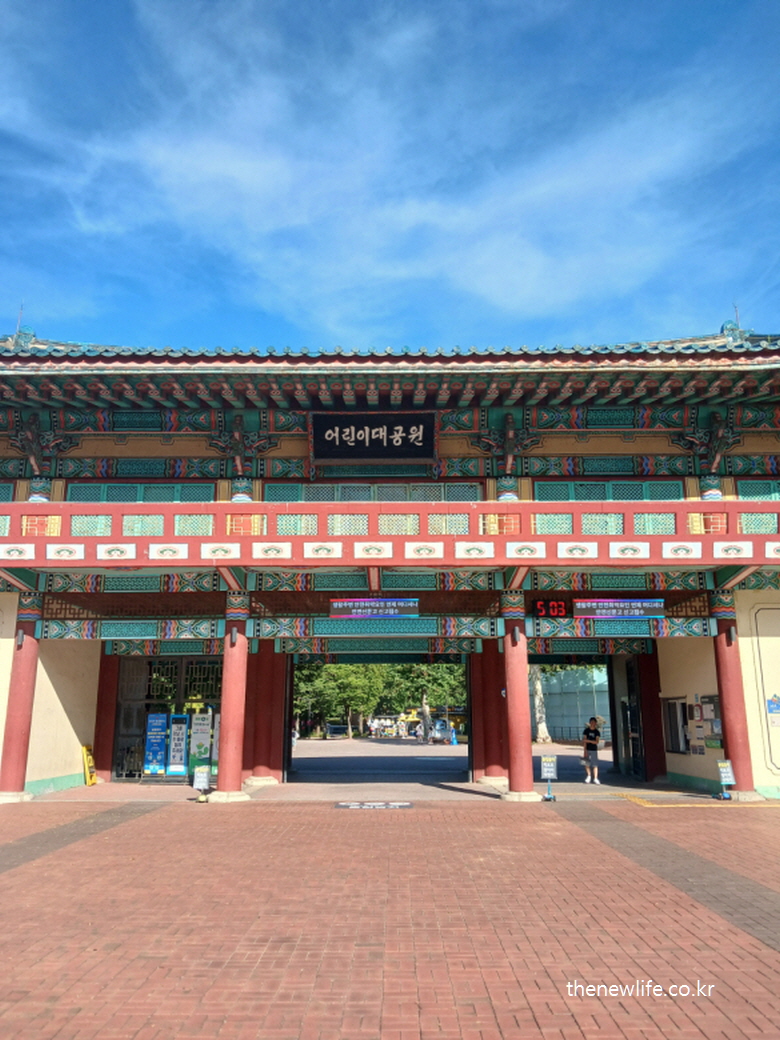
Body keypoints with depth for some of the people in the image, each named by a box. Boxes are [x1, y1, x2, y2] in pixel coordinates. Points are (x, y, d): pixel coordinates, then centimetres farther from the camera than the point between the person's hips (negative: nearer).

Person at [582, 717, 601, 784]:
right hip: (587, 749, 0)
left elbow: (597, 742, -7)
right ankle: (588, 776, 17)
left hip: (594, 750, 0)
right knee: (587, 764, 1)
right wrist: (585, 751, -12)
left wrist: (588, 740, -18)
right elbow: (584, 740, -5)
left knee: (595, 764, -5)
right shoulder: (586, 730, 0)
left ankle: (595, 778, -3)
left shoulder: (597, 732, 2)